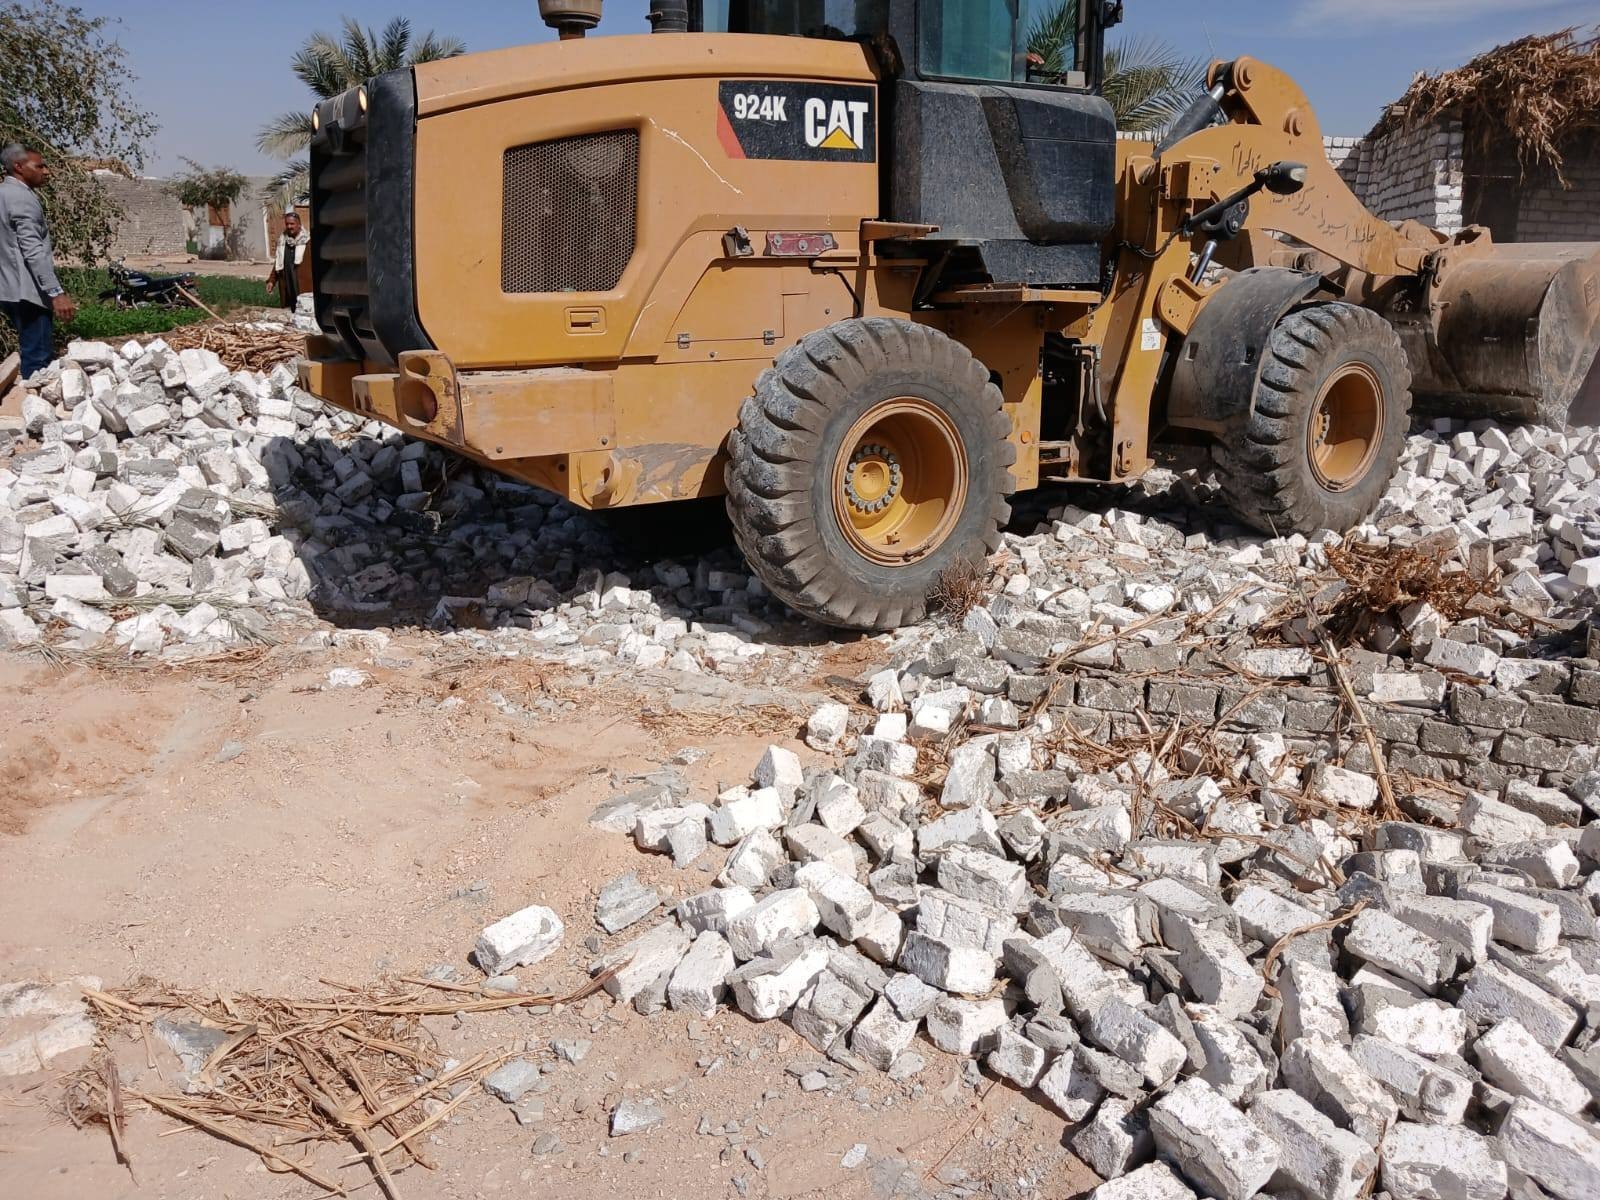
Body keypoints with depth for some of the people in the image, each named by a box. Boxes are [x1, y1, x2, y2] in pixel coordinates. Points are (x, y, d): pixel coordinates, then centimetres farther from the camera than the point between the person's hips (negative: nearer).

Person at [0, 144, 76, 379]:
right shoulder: (21, 197, -13)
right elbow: (33, 250, -23)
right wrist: (56, 292, -28)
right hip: (28, 292, -11)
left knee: (33, 355, 15)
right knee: (38, 360, -11)